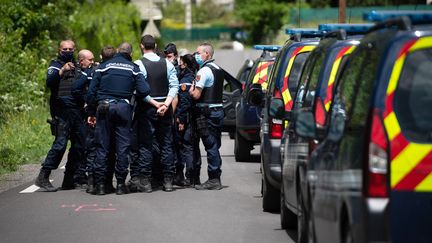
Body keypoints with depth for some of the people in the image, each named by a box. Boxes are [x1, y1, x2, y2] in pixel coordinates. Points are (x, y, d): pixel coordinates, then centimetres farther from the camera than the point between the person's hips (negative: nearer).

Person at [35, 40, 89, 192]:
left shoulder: (77, 67, 23)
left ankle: (69, 181, 12)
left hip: (77, 111, 7)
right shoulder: (55, 65, 3)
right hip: (62, 112, -7)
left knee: (79, 145, 5)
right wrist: (62, 71, -32)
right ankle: (43, 177, -16)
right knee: (60, 144, -17)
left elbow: (81, 86, 28)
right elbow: (50, 82, -15)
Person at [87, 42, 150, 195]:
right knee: (123, 147, 4)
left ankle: (100, 184, 1)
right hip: (123, 108, 0)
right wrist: (133, 97, 16)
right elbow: (144, 90, -5)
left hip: (104, 108, 0)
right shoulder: (133, 68, 6)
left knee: (102, 146, 4)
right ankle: (121, 184, 3)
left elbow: (92, 91, 4)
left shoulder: (104, 66, 7)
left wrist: (91, 112, 9)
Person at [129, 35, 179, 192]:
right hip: (165, 108, 4)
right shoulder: (167, 64, 5)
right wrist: (165, 104, -10)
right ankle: (168, 181, 9)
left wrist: (155, 104, -11)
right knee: (166, 144, 9)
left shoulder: (139, 64, -8)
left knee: (145, 145, 1)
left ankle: (145, 181, -2)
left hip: (147, 108, -4)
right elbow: (174, 86, -2)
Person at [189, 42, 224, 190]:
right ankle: (216, 178, 16)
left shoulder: (204, 71, -14)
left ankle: (213, 180, -5)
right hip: (218, 110, 9)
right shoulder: (218, 70, 16)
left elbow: (196, 95, -19)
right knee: (215, 146, 12)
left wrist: (190, 91, 1)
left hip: (207, 112, -9)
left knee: (211, 146, -7)